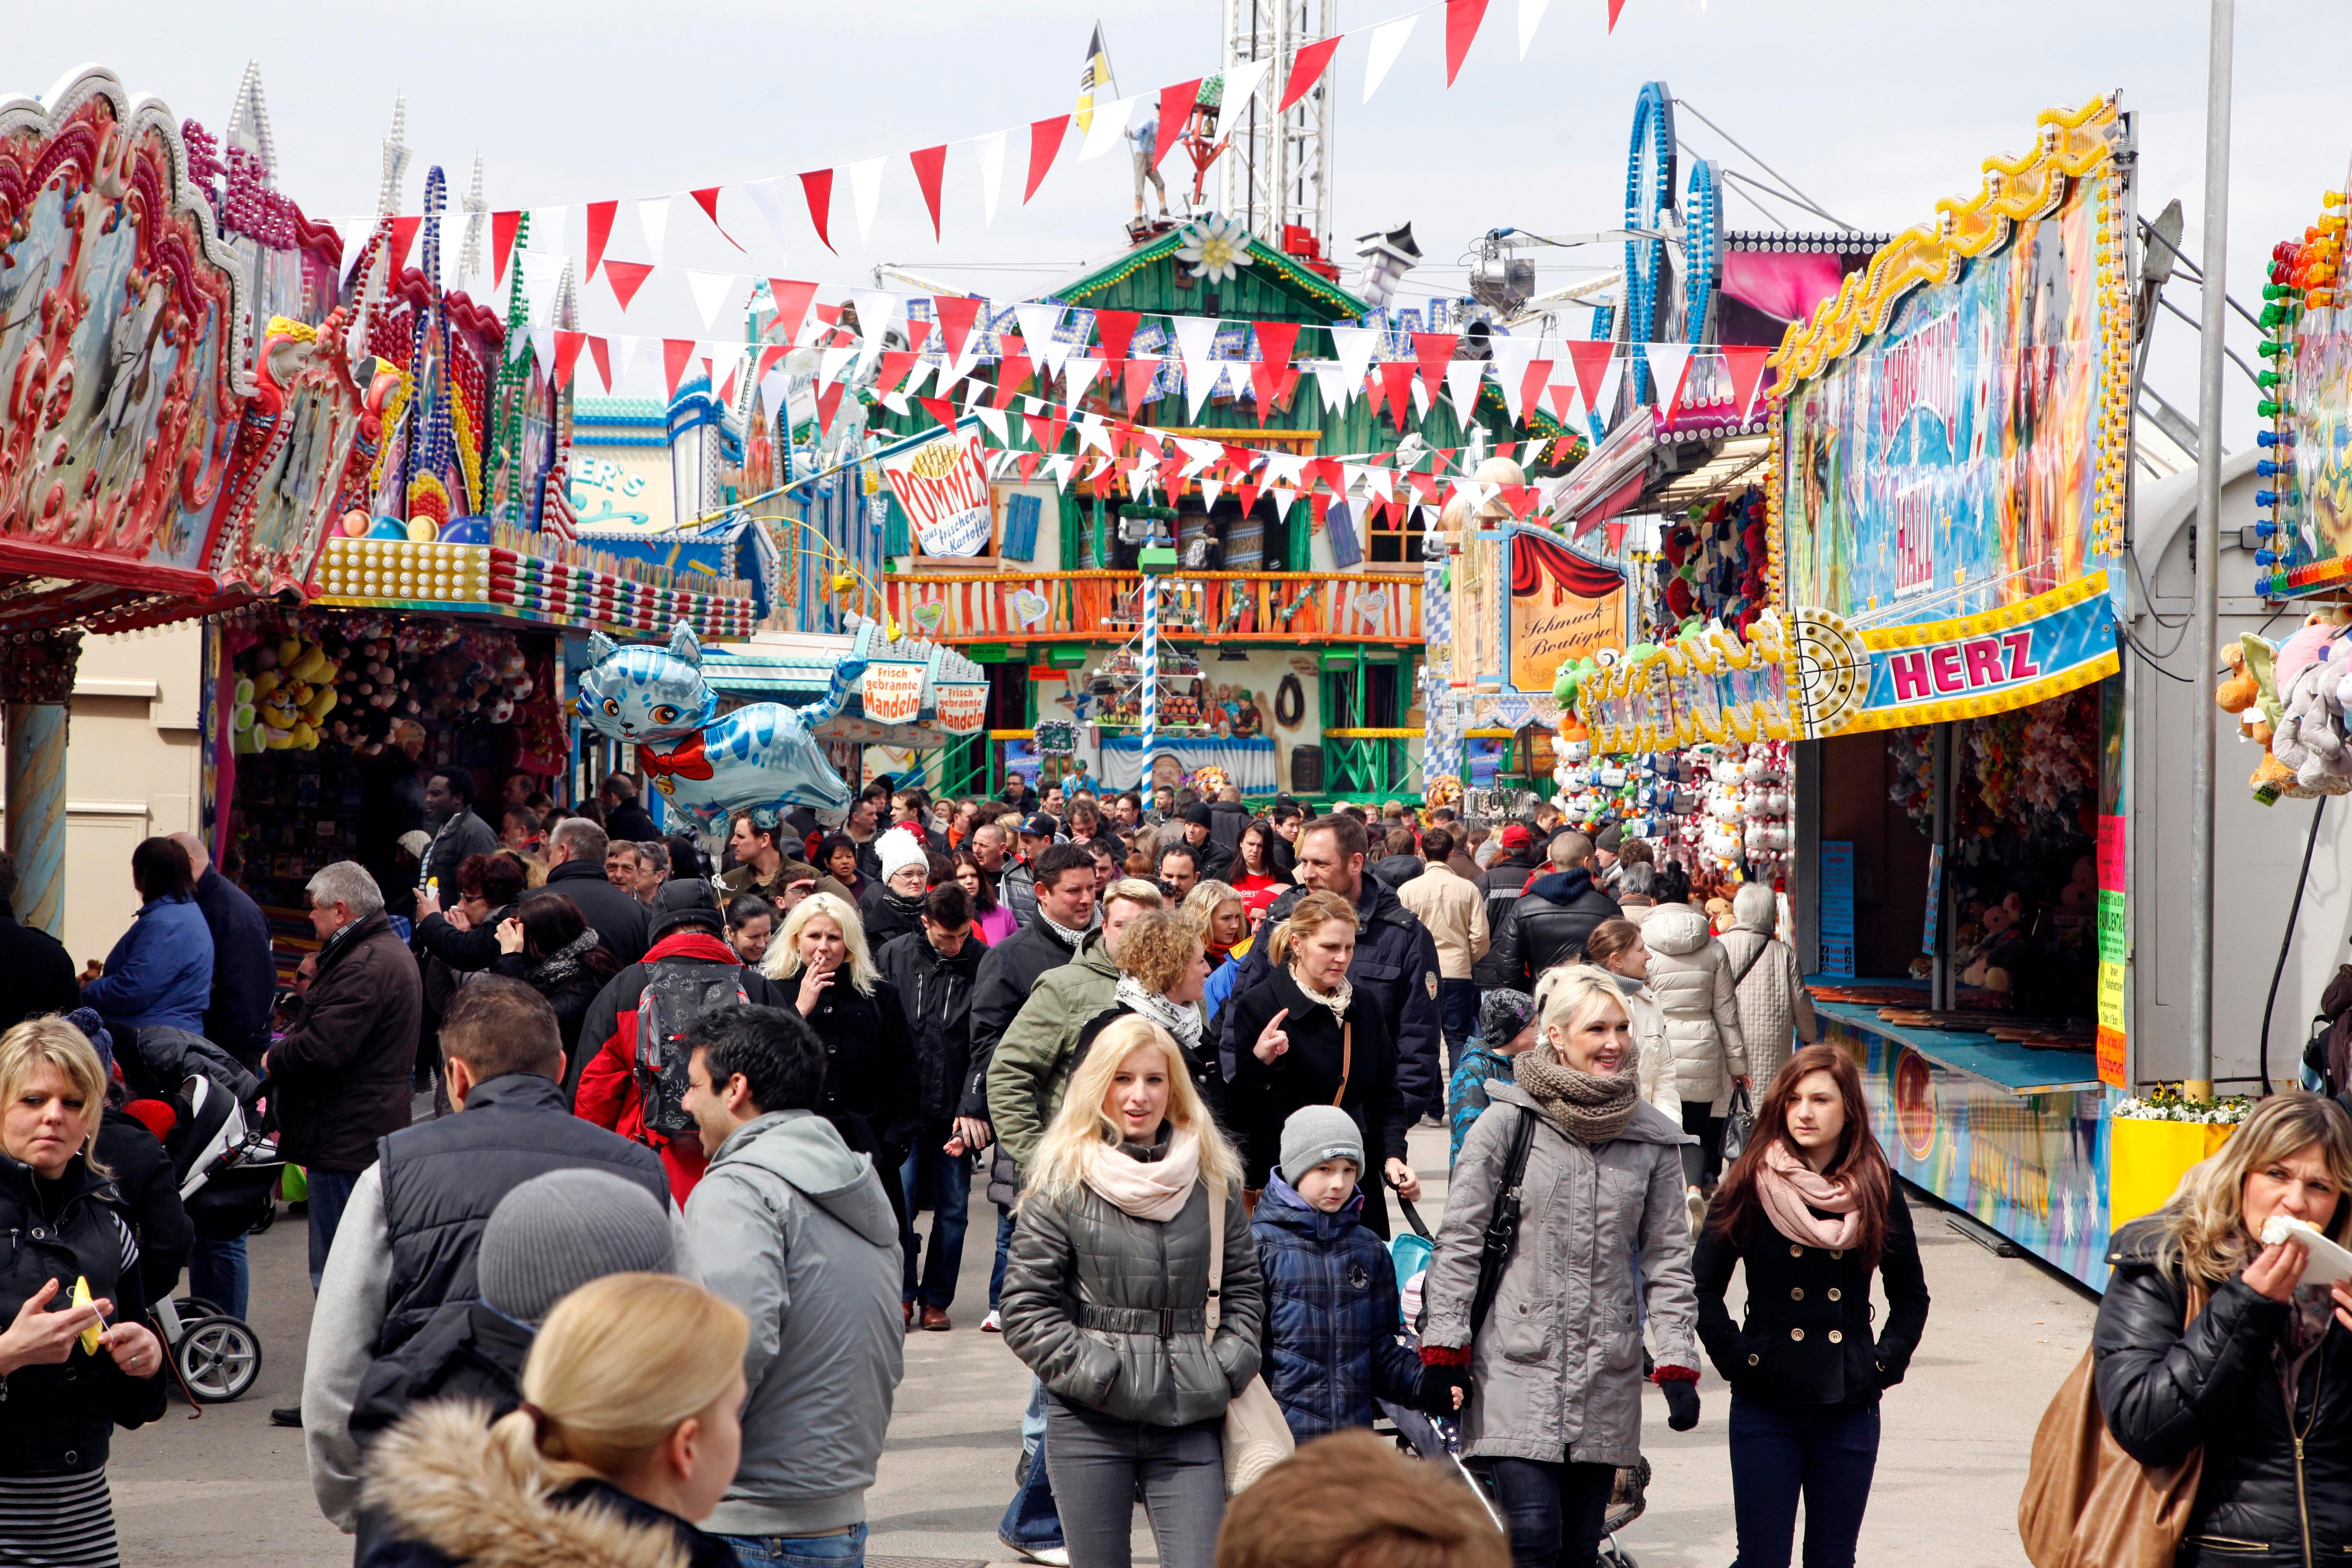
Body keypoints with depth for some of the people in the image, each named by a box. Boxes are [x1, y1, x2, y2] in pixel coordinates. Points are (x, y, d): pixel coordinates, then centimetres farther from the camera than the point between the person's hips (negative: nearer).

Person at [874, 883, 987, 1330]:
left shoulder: (983, 964, -4)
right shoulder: (894, 957, -1)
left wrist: (974, 1106, -12)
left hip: (956, 1108, 0)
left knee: (953, 1207, 6)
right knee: (899, 1201, -3)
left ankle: (937, 1298, 18)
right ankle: (901, 1294, 12)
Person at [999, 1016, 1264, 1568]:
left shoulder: (1212, 1176, 8)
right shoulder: (1063, 1180, -2)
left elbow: (1243, 1285, 16)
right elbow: (1025, 1307, -3)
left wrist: (1226, 1368, 2)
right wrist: (1093, 1374, -10)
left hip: (1189, 1422, 2)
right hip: (1088, 1423, -2)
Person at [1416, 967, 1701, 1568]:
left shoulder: (1653, 1141, 7)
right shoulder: (1507, 1123, -3)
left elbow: (1668, 1259, 11)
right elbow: (1459, 1241, -2)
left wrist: (1678, 1363, 4)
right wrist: (1443, 1350, -6)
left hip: (1608, 1380, 4)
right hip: (1517, 1367, -4)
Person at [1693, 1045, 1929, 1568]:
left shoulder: (1877, 1191, 3)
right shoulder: (1750, 1185, -4)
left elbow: (1911, 1296, 15)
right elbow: (1703, 1287, 1)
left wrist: (1885, 1363, 4)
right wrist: (1736, 1358, -5)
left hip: (1850, 1407, 2)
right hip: (1765, 1407, -2)